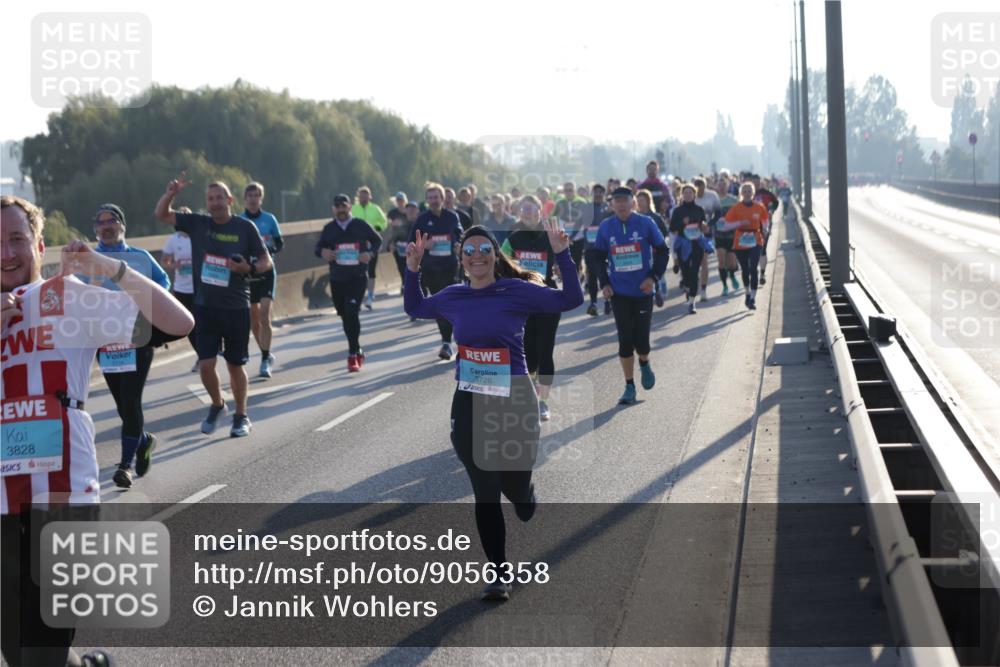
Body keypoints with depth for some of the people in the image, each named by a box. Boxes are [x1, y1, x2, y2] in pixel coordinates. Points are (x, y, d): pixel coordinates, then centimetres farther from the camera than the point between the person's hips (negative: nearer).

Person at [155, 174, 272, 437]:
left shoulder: (245, 227, -3)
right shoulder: (197, 224, 3)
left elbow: (266, 261, 2)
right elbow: (161, 214, 4)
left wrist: (249, 268, -19)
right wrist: (170, 193, -14)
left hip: (236, 307, -2)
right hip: (205, 306, 2)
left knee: (235, 365, 7)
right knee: (205, 364, -3)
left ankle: (241, 417, 23)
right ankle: (217, 406, 24)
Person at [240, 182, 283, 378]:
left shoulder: (269, 219, 0)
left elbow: (280, 243, 6)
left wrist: (270, 250, -15)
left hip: (266, 270, -2)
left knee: (264, 314, -15)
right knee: (253, 317, 8)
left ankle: (265, 361, -13)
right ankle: (267, 355, 27)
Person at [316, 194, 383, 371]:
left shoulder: (360, 225, -1)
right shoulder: (329, 228, 6)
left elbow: (377, 240, 10)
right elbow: (319, 246, 10)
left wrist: (371, 253, -10)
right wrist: (322, 252, -14)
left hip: (357, 278, -4)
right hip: (337, 279, 4)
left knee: (352, 313, -18)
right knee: (345, 316, 12)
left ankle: (353, 355, -13)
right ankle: (357, 351, 32)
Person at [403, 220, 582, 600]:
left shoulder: (517, 291, -6)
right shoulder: (454, 298, 5)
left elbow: (571, 299, -7)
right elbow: (415, 308, 23)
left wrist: (562, 255, -15)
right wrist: (412, 269, 11)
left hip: (514, 401, -2)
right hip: (469, 405, 2)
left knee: (517, 488, 7)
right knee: (485, 494, 2)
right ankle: (499, 573, 13)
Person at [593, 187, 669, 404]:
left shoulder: (645, 223, -5)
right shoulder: (605, 227, 1)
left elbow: (662, 251, 2)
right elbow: (599, 257, 12)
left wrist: (654, 276, -7)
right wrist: (604, 283, 3)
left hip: (643, 291, -1)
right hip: (619, 293, 1)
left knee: (641, 338, -3)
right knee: (625, 340, 1)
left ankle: (644, 365, 32)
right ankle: (629, 387, 11)